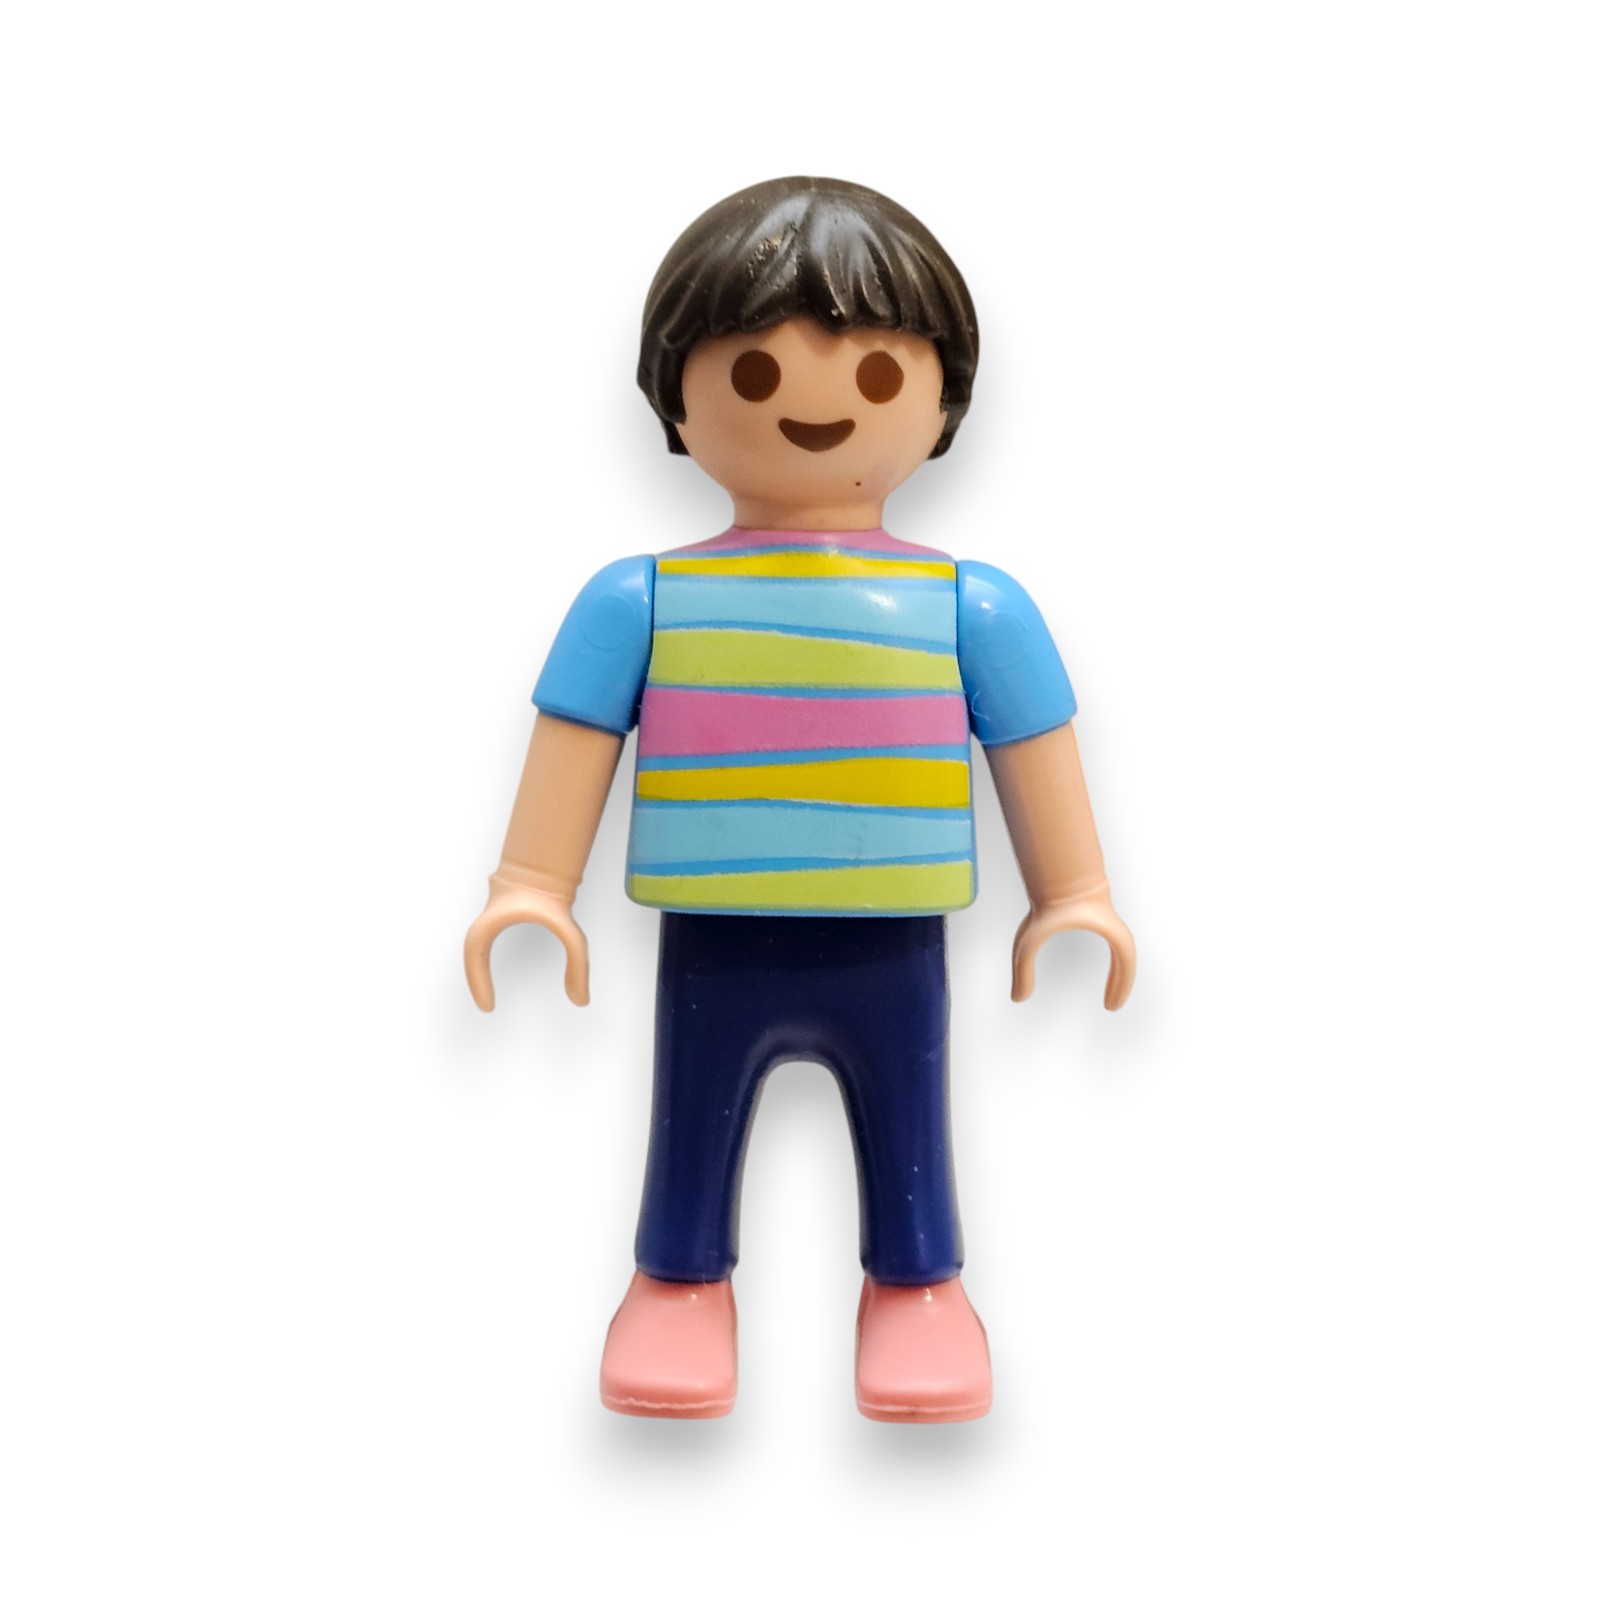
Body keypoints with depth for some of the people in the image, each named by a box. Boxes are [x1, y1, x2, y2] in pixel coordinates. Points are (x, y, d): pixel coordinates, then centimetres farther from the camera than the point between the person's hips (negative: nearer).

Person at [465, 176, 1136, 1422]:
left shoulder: (971, 608, -1)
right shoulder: (638, 603, -2)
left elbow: (1035, 752, 5)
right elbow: (574, 745, 1)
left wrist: (1073, 895, 5)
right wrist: (532, 888, -2)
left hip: (894, 955, 0)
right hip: (711, 955, 0)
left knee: (908, 1143, 14)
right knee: (691, 1140, 14)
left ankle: (916, 1287, 34)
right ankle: (682, 1284, 34)